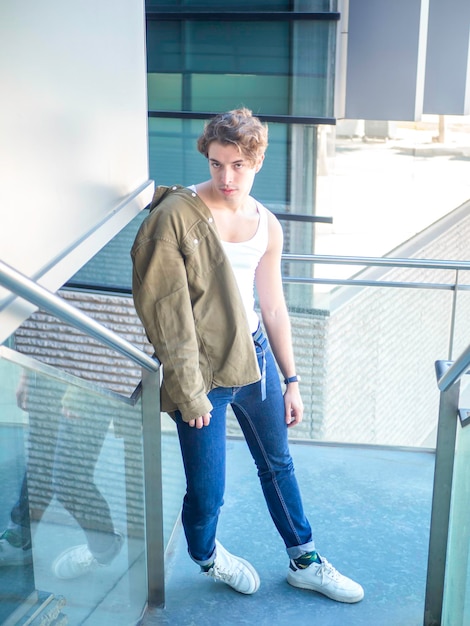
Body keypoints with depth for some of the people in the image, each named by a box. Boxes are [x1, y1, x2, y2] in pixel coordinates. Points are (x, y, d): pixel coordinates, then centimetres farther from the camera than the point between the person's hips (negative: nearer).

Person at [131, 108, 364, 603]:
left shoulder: (267, 225, 2)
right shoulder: (176, 215, -16)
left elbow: (273, 306, 10)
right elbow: (165, 309, -16)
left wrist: (290, 380, 12)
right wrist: (189, 391, -16)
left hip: (254, 354, 6)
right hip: (203, 369, -5)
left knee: (278, 464, 20)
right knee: (207, 493, 4)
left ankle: (303, 563, 40)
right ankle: (207, 557, 38)